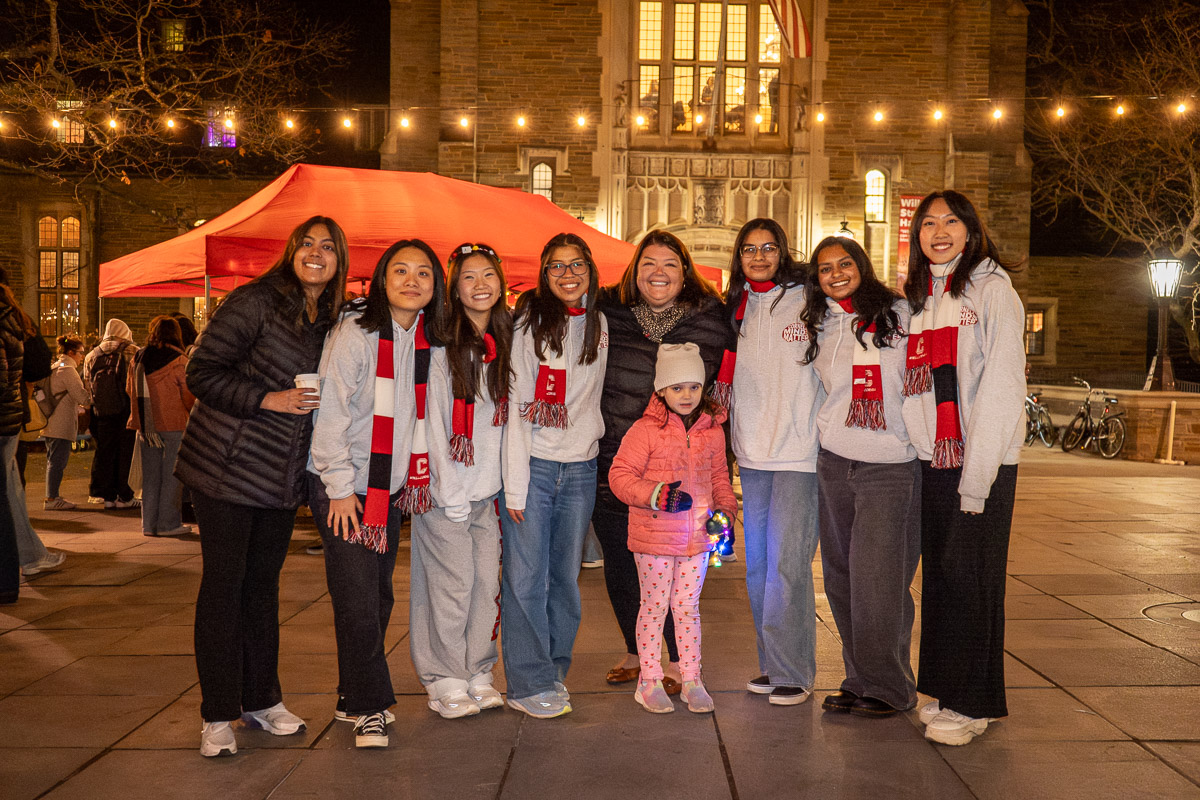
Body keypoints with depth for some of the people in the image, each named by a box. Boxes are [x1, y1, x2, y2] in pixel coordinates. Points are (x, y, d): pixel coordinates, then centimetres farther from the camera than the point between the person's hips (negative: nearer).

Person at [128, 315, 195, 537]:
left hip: (145, 426, 5)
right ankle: (168, 523, 5)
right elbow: (190, 397, -8)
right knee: (172, 475, 3)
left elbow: (130, 390, 16)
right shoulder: (179, 361, -12)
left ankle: (149, 523, 17)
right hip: (173, 425, -5)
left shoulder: (137, 358, 5)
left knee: (150, 476, 13)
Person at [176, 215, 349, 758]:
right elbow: (202, 374, -13)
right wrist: (268, 399, -20)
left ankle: (261, 699, 26)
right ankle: (217, 716, 10)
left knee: (263, 584, 14)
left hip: (281, 476, 6)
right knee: (223, 584, 0)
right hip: (228, 467, -6)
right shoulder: (255, 303, -12)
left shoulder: (329, 322, 9)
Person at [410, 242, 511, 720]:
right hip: (448, 488, -5)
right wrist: (452, 495, -10)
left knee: (487, 581, 7)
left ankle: (478, 674, 20)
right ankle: (446, 681, 13)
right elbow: (433, 423, -9)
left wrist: (506, 484, 6)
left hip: (489, 487, 5)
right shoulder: (440, 347, -8)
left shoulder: (505, 343, 10)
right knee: (453, 583, -2)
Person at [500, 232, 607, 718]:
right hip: (533, 463, -4)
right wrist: (515, 484, -13)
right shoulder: (529, 323, -5)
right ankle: (530, 684, 8)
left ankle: (555, 671, 23)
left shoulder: (599, 326, 10)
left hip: (580, 467, 4)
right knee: (526, 578, -2)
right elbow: (515, 405, -8)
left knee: (565, 576, 9)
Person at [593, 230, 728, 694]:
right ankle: (635, 652, 31)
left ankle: (678, 660, 21)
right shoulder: (607, 312, 3)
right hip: (611, 462, 2)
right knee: (619, 566, 12)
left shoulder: (710, 321, 1)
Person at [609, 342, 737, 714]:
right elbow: (620, 475, -10)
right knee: (654, 606, 6)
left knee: (688, 606, 12)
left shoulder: (712, 430, 5)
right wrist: (656, 494, -23)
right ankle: (650, 681, 19)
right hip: (654, 536, -4)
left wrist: (726, 510, 2)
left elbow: (719, 476, 17)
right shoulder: (645, 430, -11)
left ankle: (692, 680, 22)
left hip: (698, 536, 4)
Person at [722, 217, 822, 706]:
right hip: (752, 450, 6)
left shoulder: (806, 300, -2)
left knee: (787, 562, -9)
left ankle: (792, 672, 3)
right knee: (757, 563, 10)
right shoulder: (735, 307, 14)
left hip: (799, 449, -6)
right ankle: (773, 665, 22)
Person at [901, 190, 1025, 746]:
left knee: (969, 575, -3)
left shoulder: (992, 288, -6)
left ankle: (974, 704, 8)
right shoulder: (915, 297, 14)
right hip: (931, 457, 6)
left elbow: (1002, 384, -13)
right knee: (938, 574, 8)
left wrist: (977, 475, -17)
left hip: (983, 459, -5)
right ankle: (945, 690, 20)